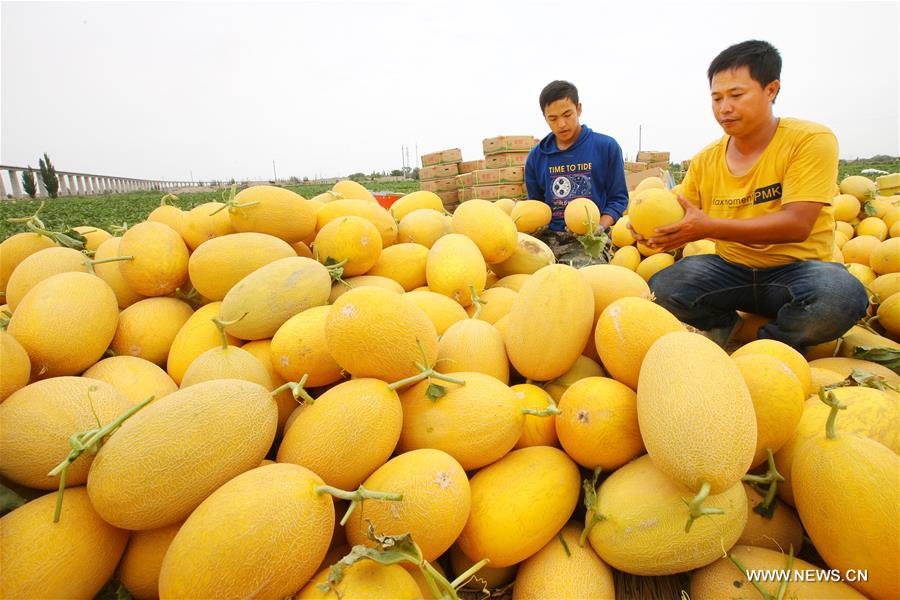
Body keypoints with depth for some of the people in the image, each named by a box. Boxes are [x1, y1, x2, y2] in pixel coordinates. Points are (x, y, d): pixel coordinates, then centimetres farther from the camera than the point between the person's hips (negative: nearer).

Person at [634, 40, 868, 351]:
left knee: (840, 295, -36)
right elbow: (681, 223, 5)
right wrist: (654, 230, -20)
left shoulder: (811, 140, -10)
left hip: (797, 268, -3)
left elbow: (796, 225, -21)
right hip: (730, 269, 3)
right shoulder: (705, 161, 3)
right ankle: (725, 325, 8)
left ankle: (766, 346, -4)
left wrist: (709, 227, -30)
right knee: (659, 289, -22)